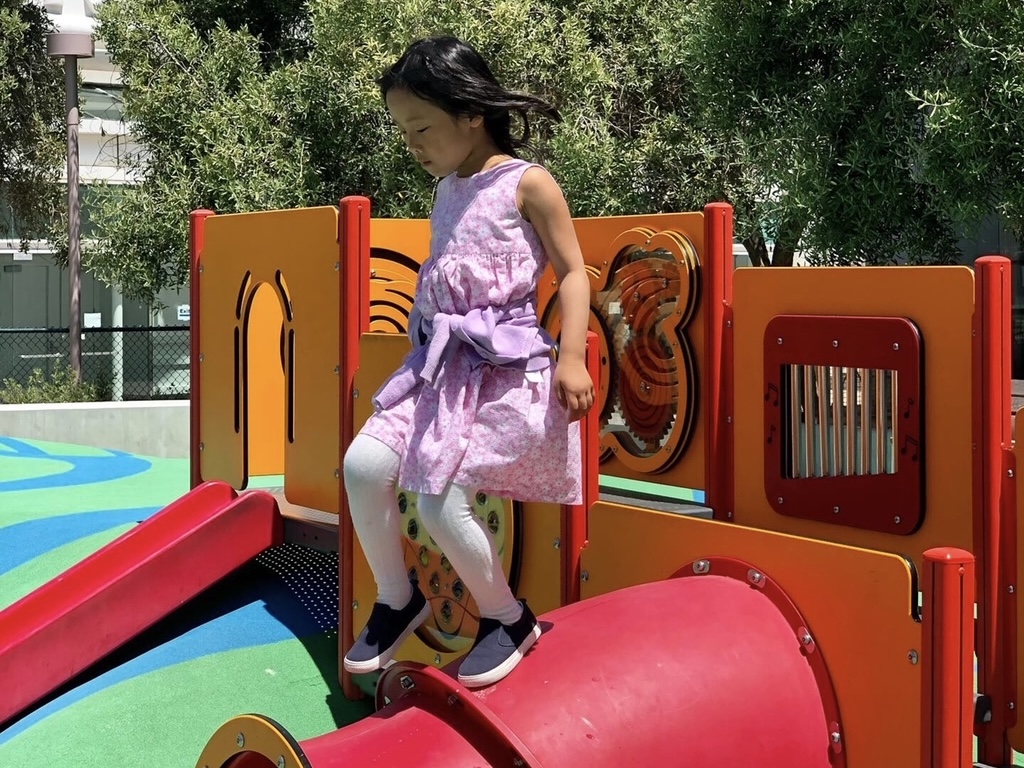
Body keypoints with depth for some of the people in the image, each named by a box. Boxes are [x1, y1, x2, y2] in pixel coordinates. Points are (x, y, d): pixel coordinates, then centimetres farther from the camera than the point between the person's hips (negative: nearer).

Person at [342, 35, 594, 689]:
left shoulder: (527, 184, -5)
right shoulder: (448, 191, 16)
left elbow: (573, 273, -5)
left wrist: (571, 358, -15)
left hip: (506, 368, -7)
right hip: (442, 363, 7)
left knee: (440, 500, -16)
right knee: (364, 465, -10)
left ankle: (509, 619, 8)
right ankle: (396, 600, 10)